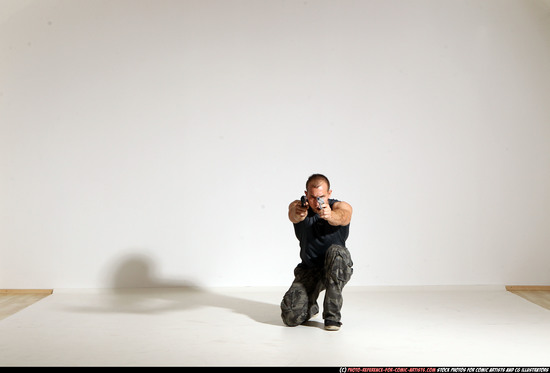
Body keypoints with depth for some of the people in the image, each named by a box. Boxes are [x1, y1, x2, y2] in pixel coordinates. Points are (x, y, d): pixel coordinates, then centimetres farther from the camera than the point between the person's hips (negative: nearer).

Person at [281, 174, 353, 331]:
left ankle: (333, 316, -24)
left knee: (336, 252, -37)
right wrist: (297, 214, -60)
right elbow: (293, 216, -34)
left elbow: (342, 216, -38)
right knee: (291, 317, -18)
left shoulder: (342, 207, -12)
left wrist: (330, 216, -62)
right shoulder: (298, 206, -9)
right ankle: (311, 306, 20)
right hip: (309, 269, 1)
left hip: (336, 268, -1)